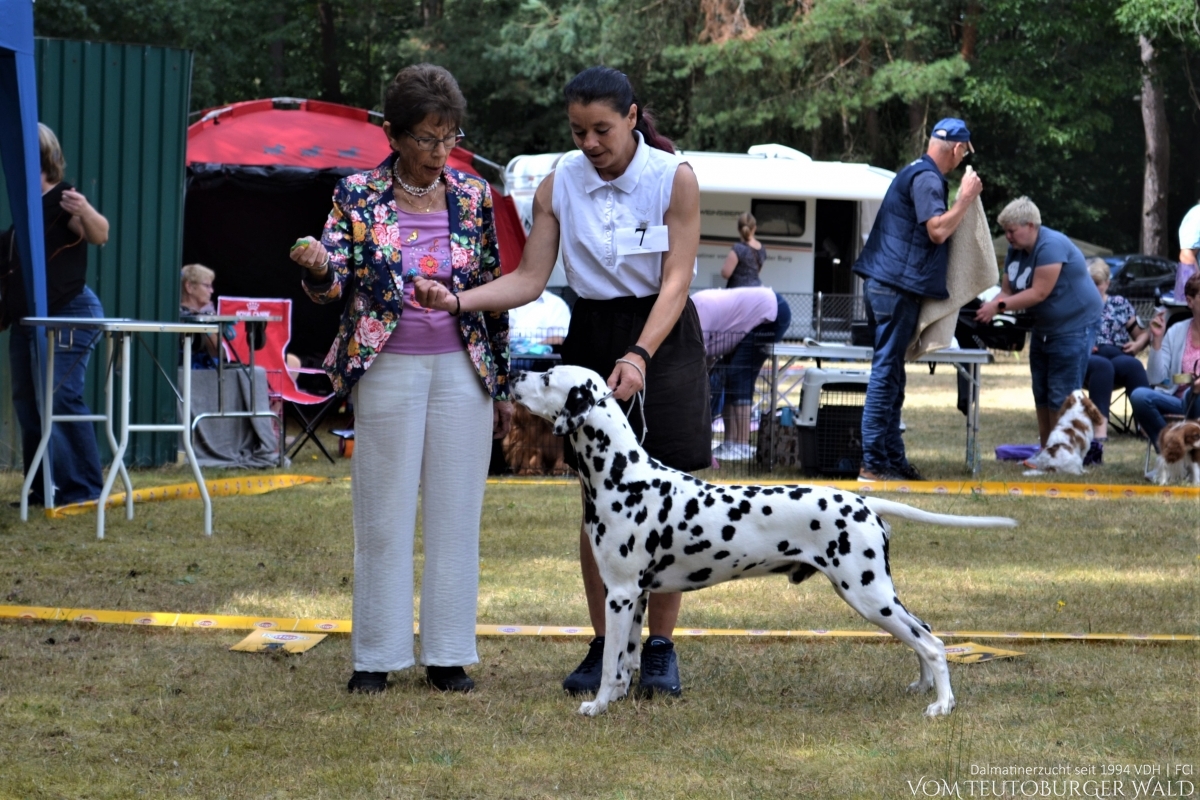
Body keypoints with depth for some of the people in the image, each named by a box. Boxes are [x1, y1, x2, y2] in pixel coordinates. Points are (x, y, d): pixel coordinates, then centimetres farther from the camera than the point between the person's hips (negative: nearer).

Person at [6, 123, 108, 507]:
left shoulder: (63, 200, -11)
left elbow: (100, 235, -28)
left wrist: (85, 212, -49)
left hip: (66, 316, -9)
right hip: (25, 318, 9)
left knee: (61, 401, -14)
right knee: (27, 404, 9)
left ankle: (83, 488, -10)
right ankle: (42, 489, 15)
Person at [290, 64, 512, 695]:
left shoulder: (474, 196, 4)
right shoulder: (357, 196, -2)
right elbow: (335, 286, -8)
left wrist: (502, 384, 9)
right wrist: (317, 268, -33)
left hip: (461, 370, 2)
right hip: (387, 369, -2)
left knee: (455, 512, 4)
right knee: (384, 516, 1)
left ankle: (448, 656, 11)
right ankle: (376, 657, 8)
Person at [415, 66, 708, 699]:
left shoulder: (674, 178, -11)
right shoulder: (559, 185, -2)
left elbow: (677, 280, -14)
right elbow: (529, 279, -3)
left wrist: (639, 355, -28)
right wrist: (458, 301, -20)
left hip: (661, 337, -3)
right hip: (590, 338, 3)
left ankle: (660, 649, 7)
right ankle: (603, 647, 11)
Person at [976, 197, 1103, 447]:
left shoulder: (1050, 246, -23)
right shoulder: (1016, 250, 5)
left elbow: (1039, 293, -28)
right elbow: (1007, 291, 1)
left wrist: (999, 305, -30)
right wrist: (988, 307, -20)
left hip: (1074, 325, -10)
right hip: (1043, 328, 10)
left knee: (1061, 397, -11)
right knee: (1041, 394, 11)